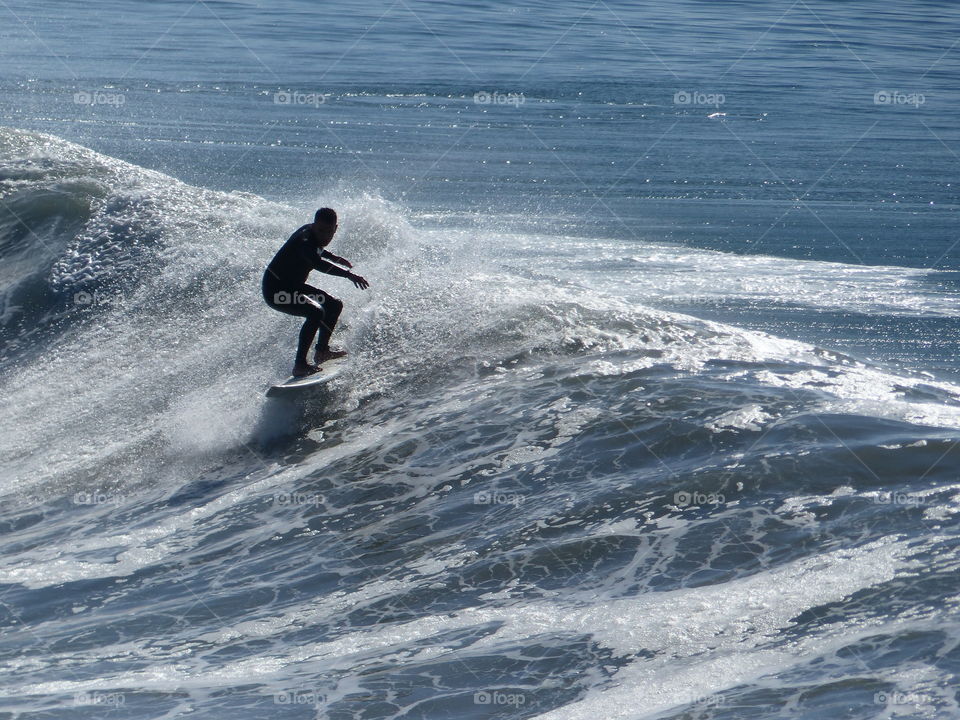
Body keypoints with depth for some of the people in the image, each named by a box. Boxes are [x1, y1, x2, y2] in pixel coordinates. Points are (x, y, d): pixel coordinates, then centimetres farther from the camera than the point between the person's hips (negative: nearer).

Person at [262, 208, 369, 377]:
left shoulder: (312, 233, -1)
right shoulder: (304, 241, -30)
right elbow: (318, 263, -50)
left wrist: (335, 257, 31)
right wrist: (349, 274, -59)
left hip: (293, 285, 10)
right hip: (276, 290, -10)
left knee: (335, 305, 15)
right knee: (316, 312, -30)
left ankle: (321, 351, 29)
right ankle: (300, 365, -30)